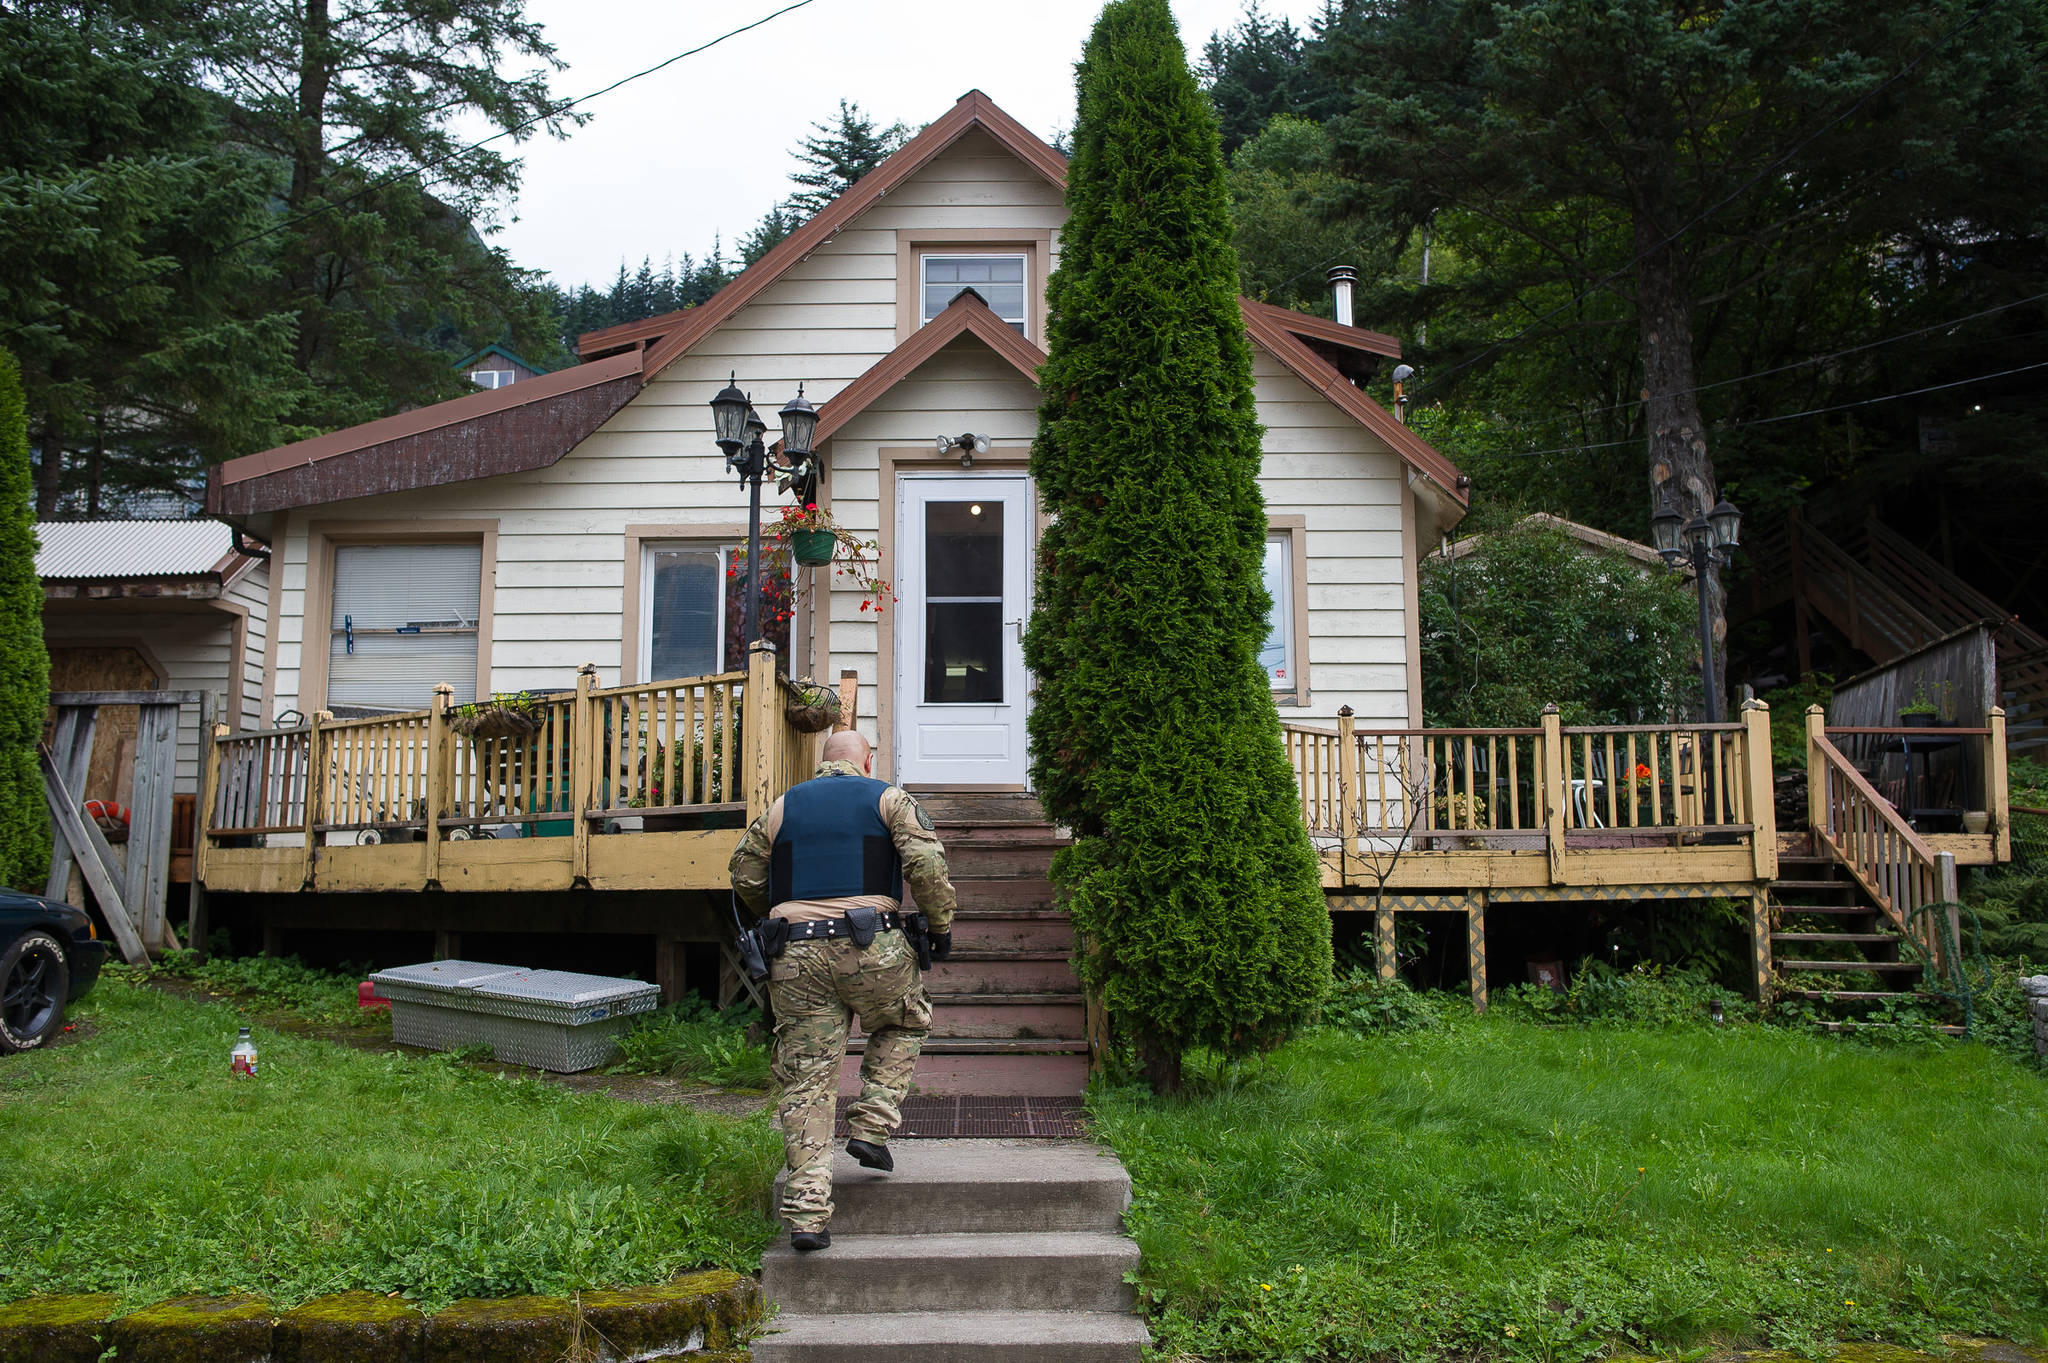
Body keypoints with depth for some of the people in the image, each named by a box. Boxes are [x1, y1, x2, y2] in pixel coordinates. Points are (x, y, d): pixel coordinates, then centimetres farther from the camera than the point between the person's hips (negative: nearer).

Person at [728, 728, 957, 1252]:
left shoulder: (781, 807, 17)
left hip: (796, 956, 2)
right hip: (871, 948, -2)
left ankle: (807, 1213, 0)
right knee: (903, 1026, 27)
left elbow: (745, 879, 21)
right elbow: (926, 862, -6)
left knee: (805, 1081, 5)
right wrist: (942, 925, 4)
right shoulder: (887, 799, 8)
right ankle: (871, 1126, 12)